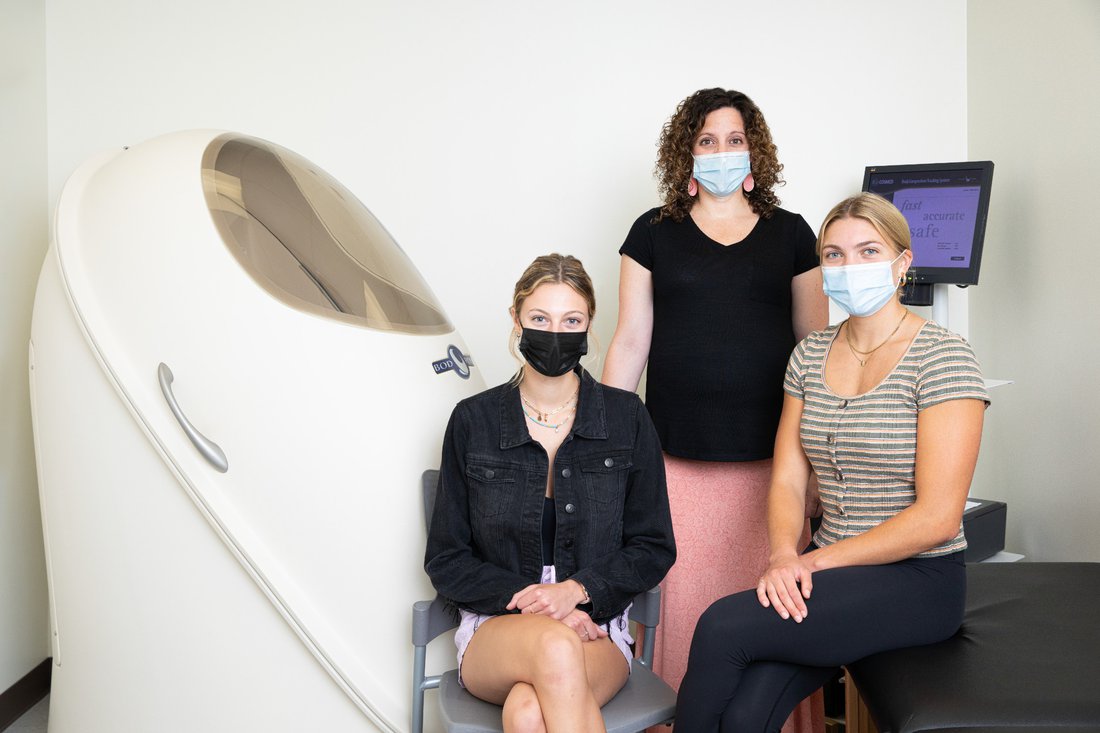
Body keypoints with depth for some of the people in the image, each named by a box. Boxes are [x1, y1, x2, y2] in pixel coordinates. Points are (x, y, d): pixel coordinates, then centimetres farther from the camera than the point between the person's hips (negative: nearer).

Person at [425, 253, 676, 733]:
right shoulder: (473, 422, 2)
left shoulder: (626, 418, 2)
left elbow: (653, 549, 6)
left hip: (597, 626, -1)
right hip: (496, 629, 1)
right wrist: (526, 599, -12)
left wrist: (577, 590, -12)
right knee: (555, 647, -35)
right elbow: (446, 561, 5)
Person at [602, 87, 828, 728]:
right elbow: (631, 340, 8)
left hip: (771, 456, 1)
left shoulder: (792, 234, 11)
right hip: (678, 456, 0)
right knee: (680, 599, 1)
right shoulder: (654, 234, 9)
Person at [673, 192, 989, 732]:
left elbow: (937, 517, -15)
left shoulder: (943, 357, -9)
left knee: (722, 627, -24)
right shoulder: (810, 355, 9)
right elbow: (787, 481, 6)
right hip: (830, 572, 4)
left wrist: (815, 560, -15)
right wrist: (783, 556, -14)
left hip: (916, 580, -4)